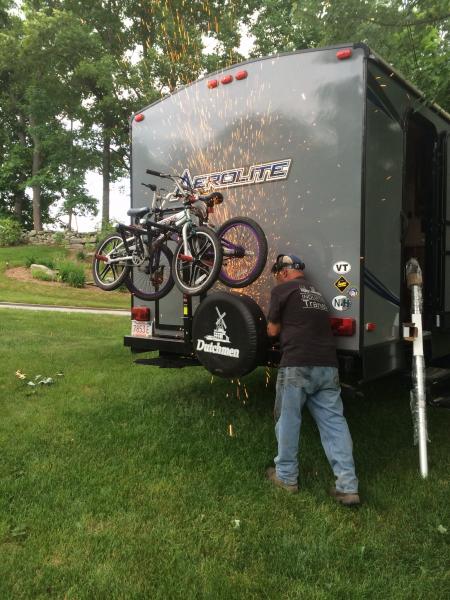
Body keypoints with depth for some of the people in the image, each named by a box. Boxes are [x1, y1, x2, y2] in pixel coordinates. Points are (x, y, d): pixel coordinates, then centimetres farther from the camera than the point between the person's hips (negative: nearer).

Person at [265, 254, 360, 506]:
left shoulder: (282, 290, 2)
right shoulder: (317, 293, 22)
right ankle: (348, 486, 6)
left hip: (297, 365, -6)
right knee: (335, 422, 6)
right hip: (328, 365, 6)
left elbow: (273, 330, 7)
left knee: (288, 420, 9)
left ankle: (286, 476, 22)